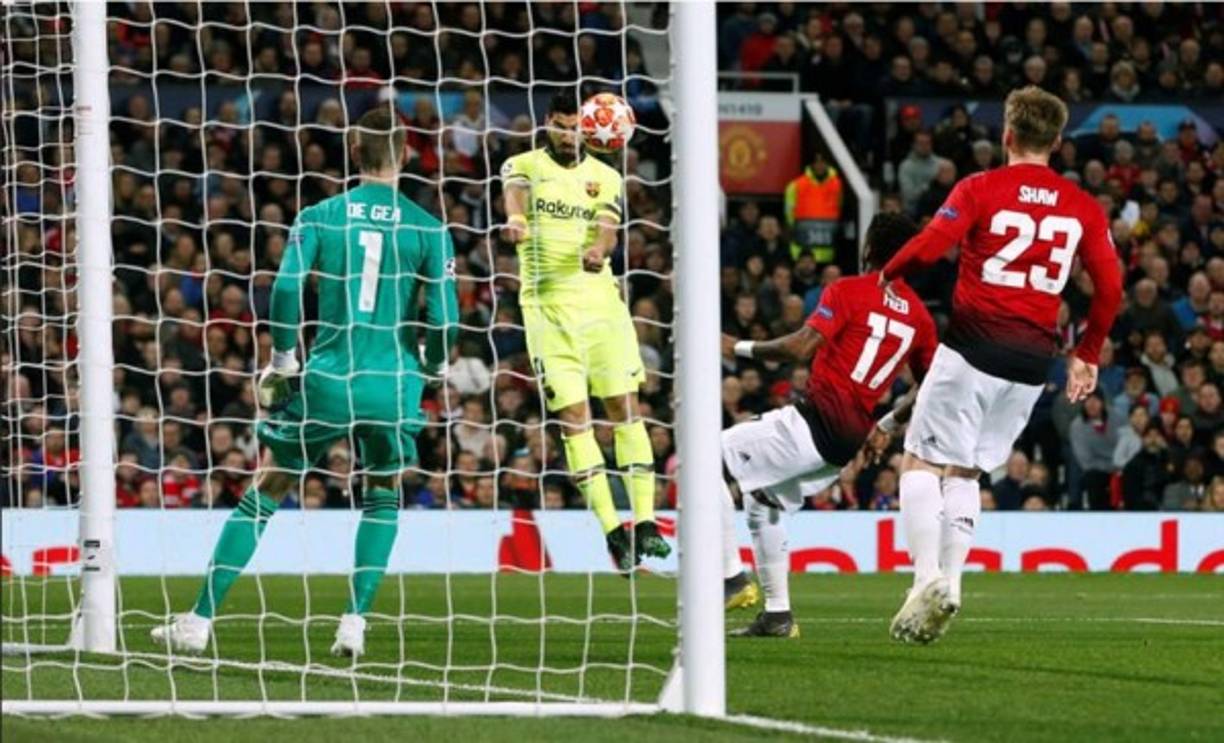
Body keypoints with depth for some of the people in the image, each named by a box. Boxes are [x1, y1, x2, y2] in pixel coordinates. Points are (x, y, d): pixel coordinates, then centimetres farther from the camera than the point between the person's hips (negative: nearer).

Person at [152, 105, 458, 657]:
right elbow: (445, 320, -4)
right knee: (383, 499, 24)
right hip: (394, 385, 0)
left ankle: (199, 621, 9)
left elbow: (285, 288, -10)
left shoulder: (319, 217, 2)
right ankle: (355, 623, 11)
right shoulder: (427, 229, 2)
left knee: (262, 496, 12)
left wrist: (282, 358, 4)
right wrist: (428, 369, 16)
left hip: (326, 382, 0)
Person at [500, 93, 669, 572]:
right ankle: (611, 529, -4)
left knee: (625, 407, -2)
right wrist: (515, 220, -44)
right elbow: (516, 194, -20)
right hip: (547, 304, -2)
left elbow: (607, 228, -6)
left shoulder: (605, 178, 10)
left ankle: (645, 522, 1)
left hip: (599, 298, 2)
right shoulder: (524, 166, 3)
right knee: (573, 417, -6)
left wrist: (598, 250, -30)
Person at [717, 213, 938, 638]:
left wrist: (739, 349, -5)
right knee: (761, 499, 25)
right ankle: (778, 615, 23)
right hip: (852, 439, 8)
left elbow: (800, 348, -17)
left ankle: (732, 578, -9)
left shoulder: (847, 291, -6)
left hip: (817, 421, -8)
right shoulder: (919, 316, 12)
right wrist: (888, 426, 31)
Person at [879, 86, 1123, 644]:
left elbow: (929, 247, -14)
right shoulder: (1083, 208, 7)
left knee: (923, 462, 3)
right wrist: (1086, 355, 17)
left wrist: (888, 275, 6)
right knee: (965, 472, 16)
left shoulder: (980, 189, -5)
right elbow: (1110, 286, 6)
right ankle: (950, 581, 5)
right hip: (1033, 362, 5)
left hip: (974, 344, -4)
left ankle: (927, 576, -12)